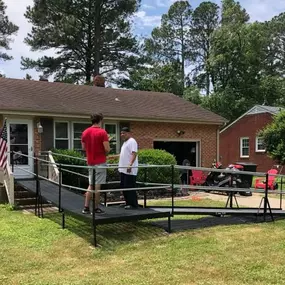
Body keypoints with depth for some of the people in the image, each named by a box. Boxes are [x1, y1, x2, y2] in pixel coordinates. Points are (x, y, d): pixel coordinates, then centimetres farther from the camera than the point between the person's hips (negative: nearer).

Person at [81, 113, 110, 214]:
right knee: (97, 186, 1)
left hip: (90, 162, 6)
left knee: (91, 185, 14)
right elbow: (107, 149, -17)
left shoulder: (85, 132, 6)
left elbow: (83, 147, 13)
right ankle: (96, 208, 8)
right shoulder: (102, 132, -12)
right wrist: (105, 153, 4)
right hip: (100, 162, -6)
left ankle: (86, 207, 12)